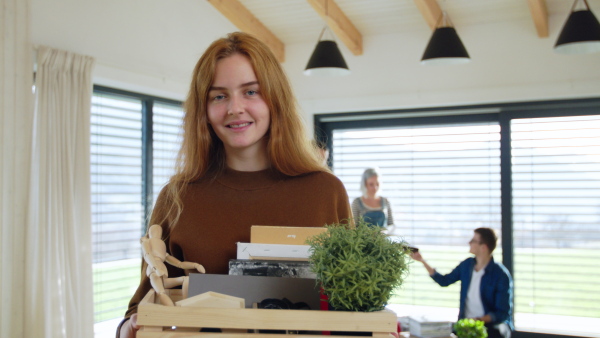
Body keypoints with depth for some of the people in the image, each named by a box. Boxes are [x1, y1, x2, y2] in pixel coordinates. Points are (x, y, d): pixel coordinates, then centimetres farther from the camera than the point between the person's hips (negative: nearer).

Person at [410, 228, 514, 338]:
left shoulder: (501, 275, -11)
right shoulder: (467, 265, 7)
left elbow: (503, 313, -11)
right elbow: (444, 281, 20)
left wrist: (479, 320, -25)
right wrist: (422, 261, 13)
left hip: (492, 325, -4)